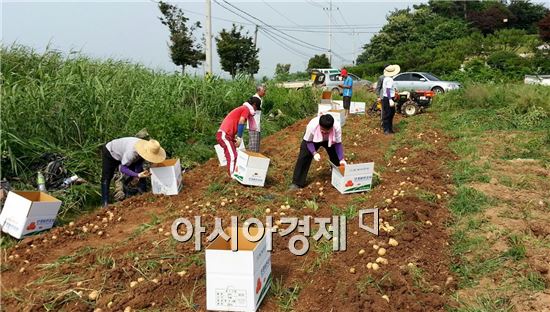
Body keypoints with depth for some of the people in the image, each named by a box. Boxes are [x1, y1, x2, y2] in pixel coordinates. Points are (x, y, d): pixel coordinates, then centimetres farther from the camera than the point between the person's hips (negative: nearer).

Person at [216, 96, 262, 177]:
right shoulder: (246, 109, -4)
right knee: (232, 156, -11)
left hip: (224, 135, 10)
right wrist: (239, 138, -15)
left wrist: (235, 138, 12)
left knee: (233, 155, 11)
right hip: (224, 135, -10)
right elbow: (241, 124, -16)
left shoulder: (242, 108, 24)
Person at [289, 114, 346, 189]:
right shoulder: (312, 126, -42)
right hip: (313, 139, -2)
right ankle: (297, 183, -6)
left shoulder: (337, 127, -38)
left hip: (330, 139, 2)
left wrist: (341, 159, -31)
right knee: (304, 156, -12)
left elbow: (338, 143, -24)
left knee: (335, 156, -7)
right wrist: (314, 153, -38)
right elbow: (308, 141, -24)